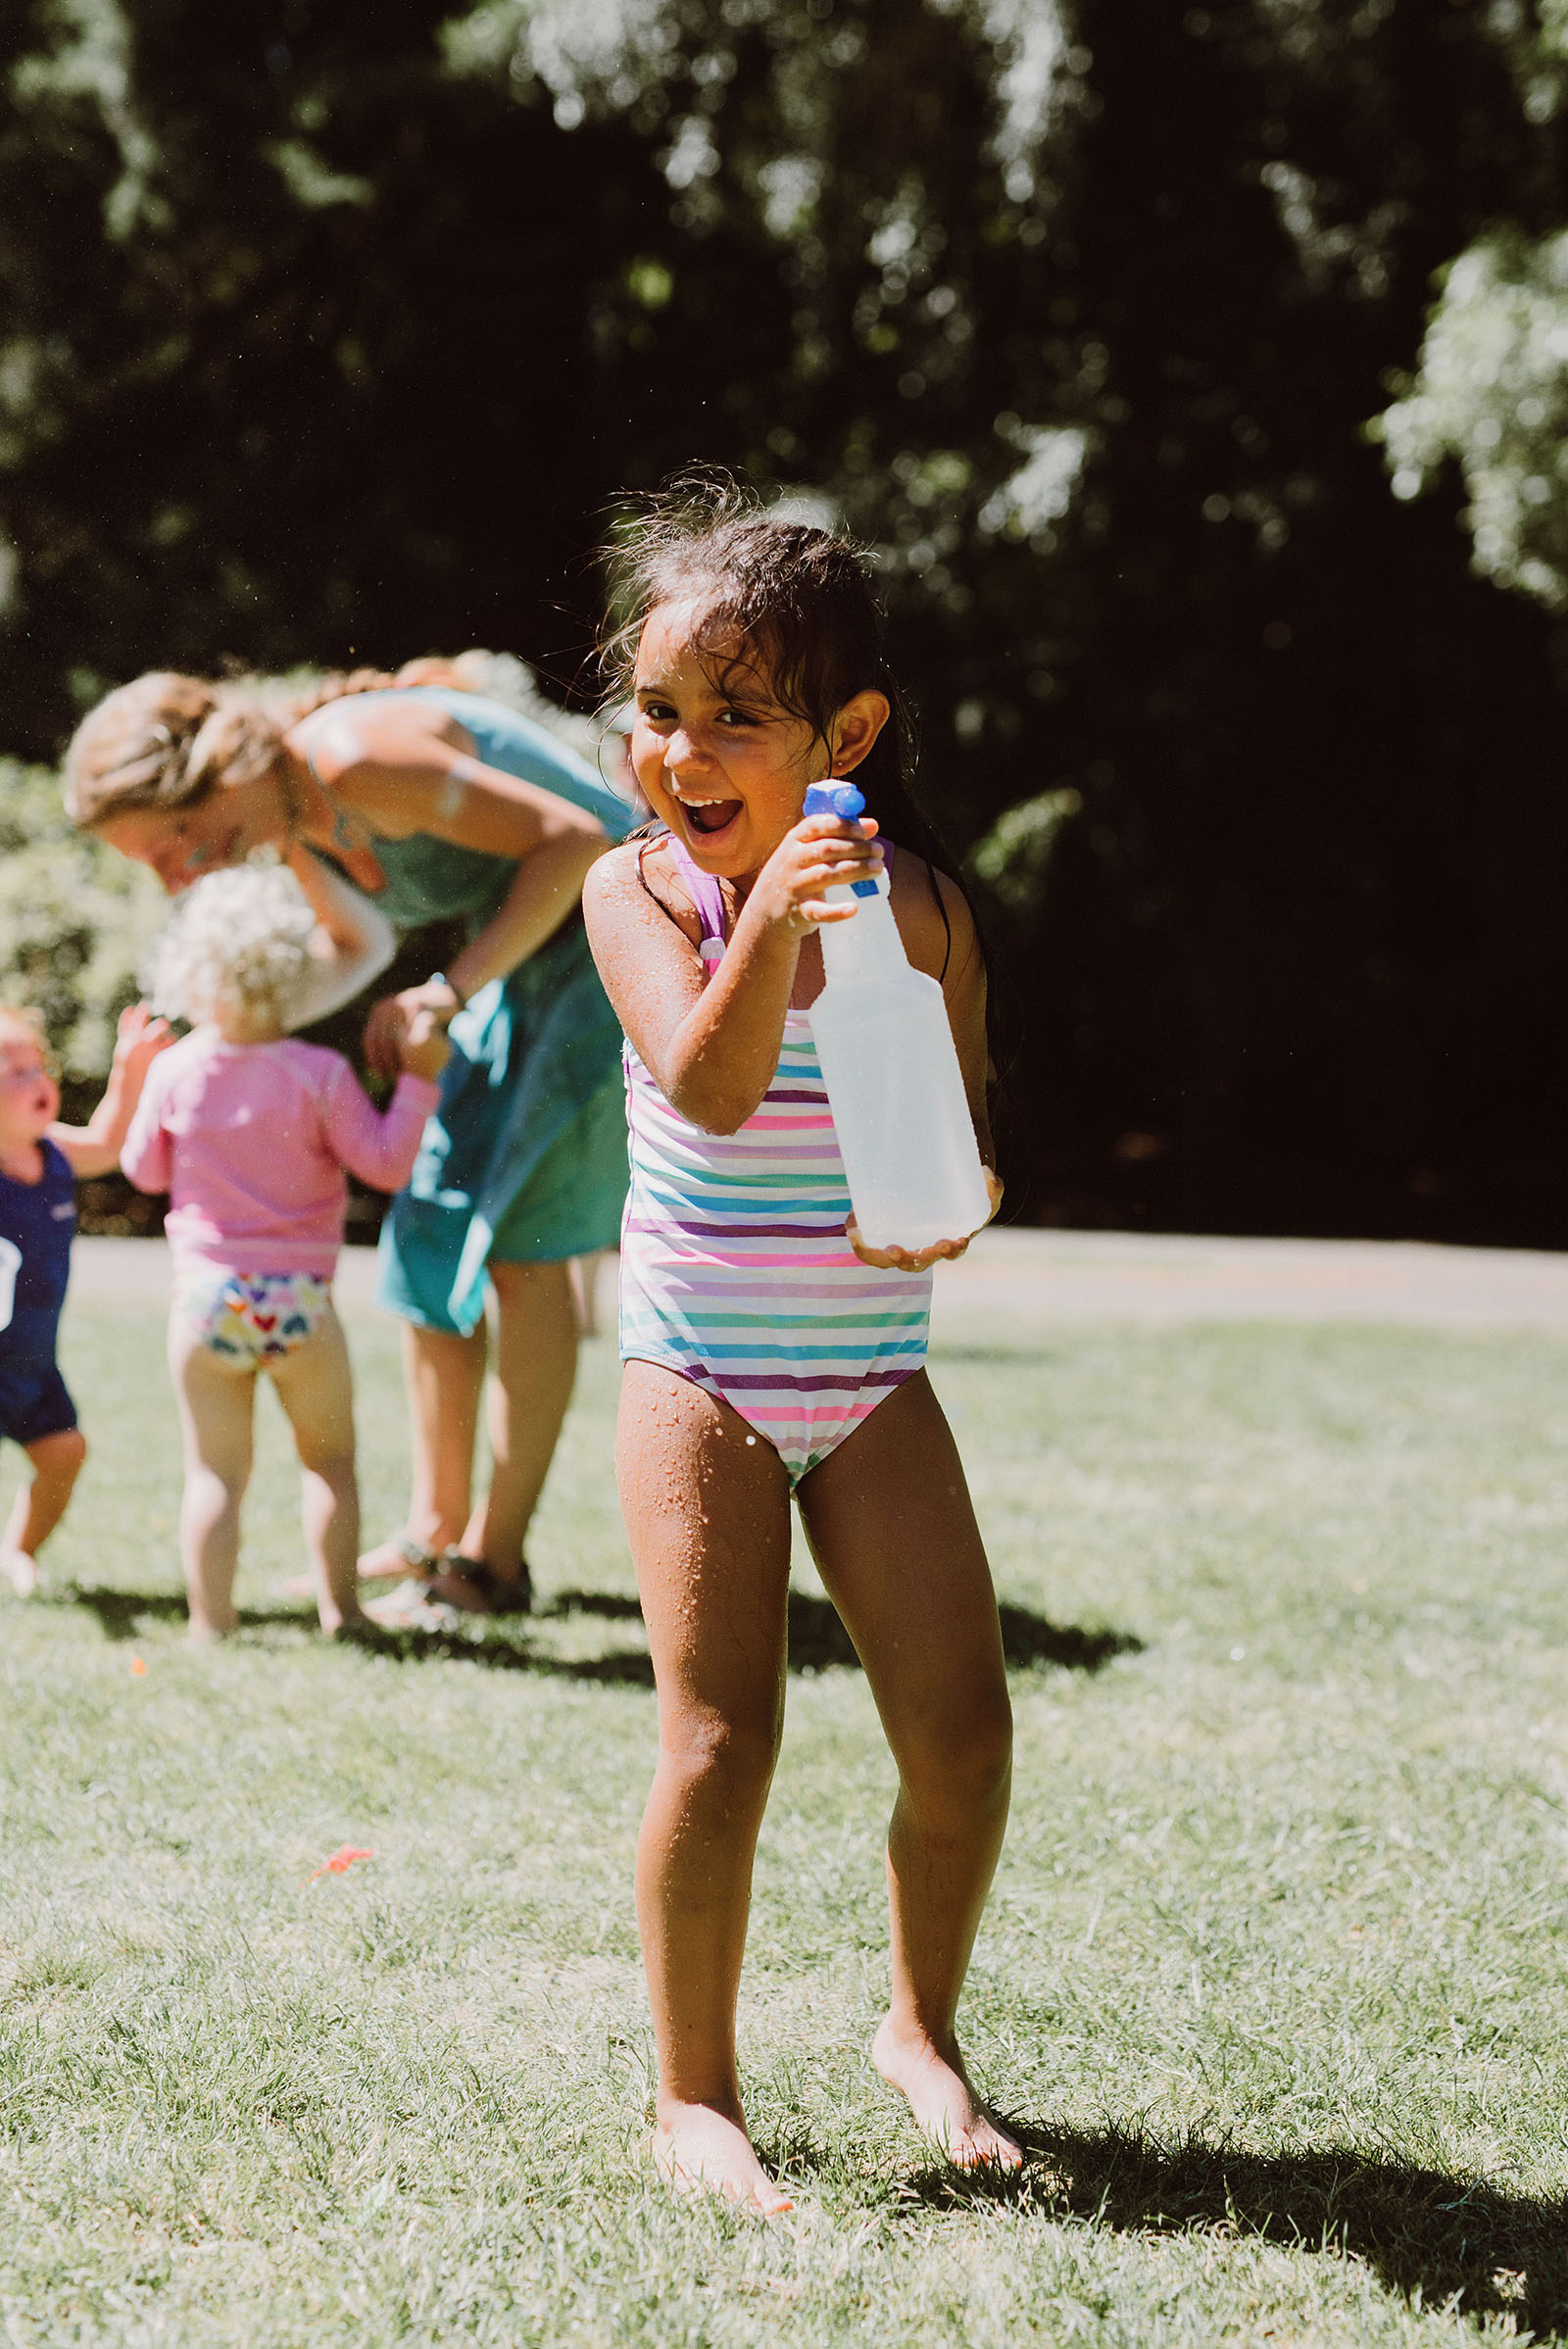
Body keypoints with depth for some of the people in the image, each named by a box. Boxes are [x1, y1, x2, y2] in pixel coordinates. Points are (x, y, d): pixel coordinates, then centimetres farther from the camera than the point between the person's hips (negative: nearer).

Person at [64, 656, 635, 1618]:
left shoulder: (355, 754, -25)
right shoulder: (294, 818, 3)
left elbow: (571, 836, -27)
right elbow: (355, 946, 20)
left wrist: (455, 986, -26)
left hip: (616, 937, -9)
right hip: (527, 956, 9)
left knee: (525, 1241, -8)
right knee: (431, 1227, 7)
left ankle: (495, 1555, -1)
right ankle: (434, 1528, 14)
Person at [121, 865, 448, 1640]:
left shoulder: (175, 1072, -3)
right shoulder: (318, 1074, -11)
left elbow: (144, 1170, 11)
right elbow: (384, 1164, -7)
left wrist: (137, 1088, 24)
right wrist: (418, 1078, -4)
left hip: (206, 1294, 2)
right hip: (298, 1299, -1)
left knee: (215, 1472, 6)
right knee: (329, 1459, 15)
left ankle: (210, 1624, 3)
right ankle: (339, 1611, 18)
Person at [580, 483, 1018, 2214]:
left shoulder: (919, 909, -4)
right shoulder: (643, 889, -9)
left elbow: (967, 1135, 4)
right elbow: (710, 1089, -25)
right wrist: (768, 921, -41)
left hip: (872, 1378, 2)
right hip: (700, 1373, -2)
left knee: (960, 1730, -2)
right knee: (720, 1745, -7)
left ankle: (922, 2028, 24)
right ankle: (694, 2091, 12)